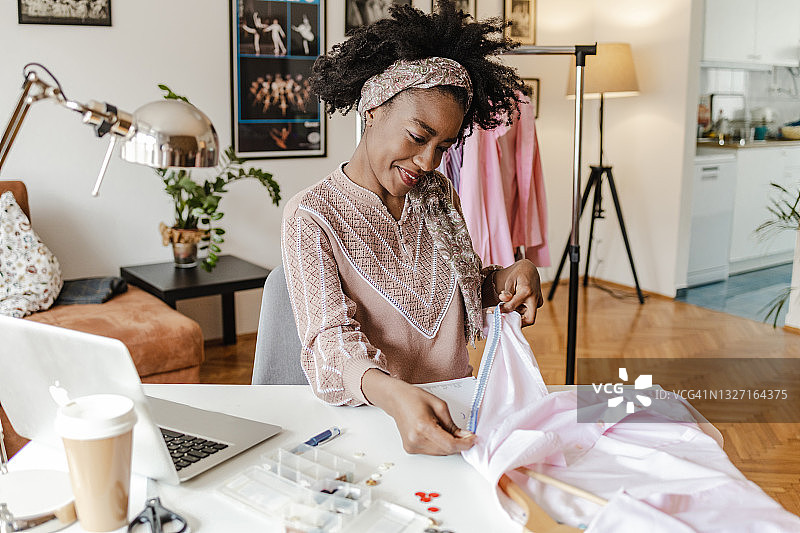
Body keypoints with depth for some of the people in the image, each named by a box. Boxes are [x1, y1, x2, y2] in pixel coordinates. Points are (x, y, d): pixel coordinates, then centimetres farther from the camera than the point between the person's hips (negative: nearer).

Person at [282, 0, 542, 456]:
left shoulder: (438, 194, 11)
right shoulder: (312, 216, -7)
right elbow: (330, 339, -18)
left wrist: (510, 276, 0)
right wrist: (393, 395, -38)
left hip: (455, 410, 5)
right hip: (371, 418, -4)